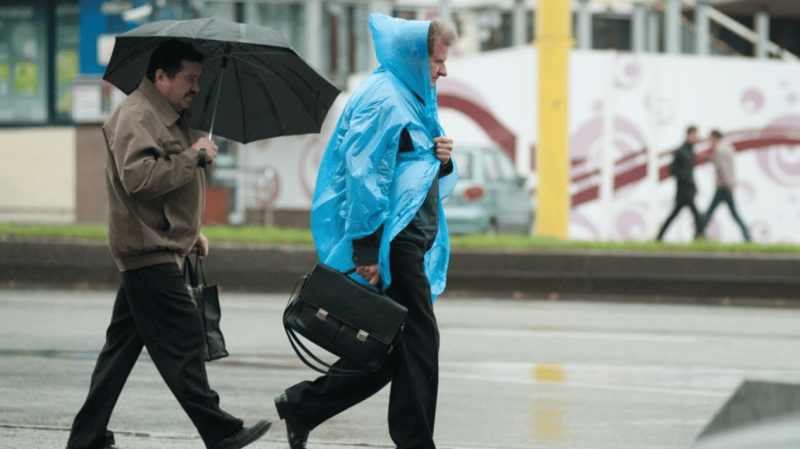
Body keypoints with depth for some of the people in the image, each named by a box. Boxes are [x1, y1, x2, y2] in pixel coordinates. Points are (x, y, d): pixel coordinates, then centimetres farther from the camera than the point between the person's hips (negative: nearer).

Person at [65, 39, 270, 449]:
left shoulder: (169, 117, 22)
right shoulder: (136, 116, -13)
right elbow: (139, 178, -27)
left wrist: (192, 233, 23)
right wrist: (194, 156, -19)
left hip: (159, 250, 11)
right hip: (149, 250, -11)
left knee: (124, 345, 11)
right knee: (182, 341, -10)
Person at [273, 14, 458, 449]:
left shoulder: (413, 99, 23)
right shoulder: (382, 98, -10)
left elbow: (432, 186, 29)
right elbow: (365, 175, -18)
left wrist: (441, 162, 6)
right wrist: (368, 248, -23)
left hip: (410, 244, 10)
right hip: (391, 243, -10)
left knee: (398, 348, 10)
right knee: (418, 342, -8)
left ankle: (303, 405, 14)